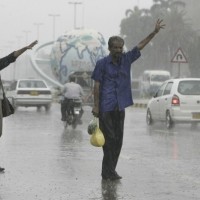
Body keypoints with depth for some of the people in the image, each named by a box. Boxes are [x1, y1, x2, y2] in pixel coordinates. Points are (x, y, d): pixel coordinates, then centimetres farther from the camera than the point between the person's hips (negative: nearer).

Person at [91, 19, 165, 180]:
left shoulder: (126, 59, 8)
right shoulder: (102, 64, -4)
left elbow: (140, 46, 11)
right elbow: (97, 85, -4)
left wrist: (155, 32, 4)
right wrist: (96, 106, -9)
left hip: (120, 107, 5)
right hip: (106, 108, -5)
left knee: (118, 140, 7)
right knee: (109, 139, -4)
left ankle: (111, 170, 16)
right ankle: (108, 172, 0)